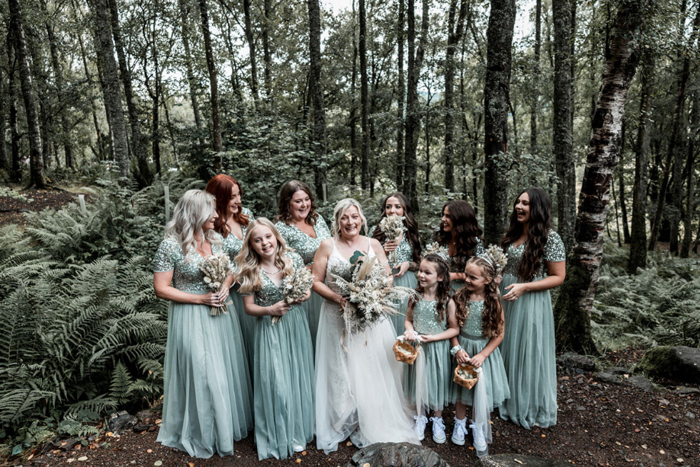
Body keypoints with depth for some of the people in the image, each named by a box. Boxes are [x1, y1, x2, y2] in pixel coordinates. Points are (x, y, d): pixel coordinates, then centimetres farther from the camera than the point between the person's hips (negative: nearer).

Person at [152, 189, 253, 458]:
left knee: (226, 369, 16)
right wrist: (200, 299, -17)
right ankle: (203, 434, 28)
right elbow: (161, 289, -13)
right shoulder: (171, 245, -15)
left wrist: (226, 286, -8)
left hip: (222, 313, 6)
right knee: (202, 374, 4)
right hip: (192, 318, -6)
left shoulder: (214, 239, 2)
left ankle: (231, 422, 38)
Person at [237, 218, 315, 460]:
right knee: (275, 382, 0)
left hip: (295, 325, 2)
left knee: (297, 377, 10)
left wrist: (301, 296, -18)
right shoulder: (250, 271, -7)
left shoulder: (294, 258, -5)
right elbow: (249, 307, -2)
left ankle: (297, 432, 31)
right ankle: (278, 437, 22)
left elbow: (308, 290, 4)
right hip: (269, 329, -1)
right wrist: (270, 309, -19)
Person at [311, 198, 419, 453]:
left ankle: (374, 425, 25)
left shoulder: (373, 244, 3)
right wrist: (338, 298, -17)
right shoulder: (327, 246, -2)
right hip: (338, 317, -1)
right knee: (342, 372, 7)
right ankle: (344, 423, 25)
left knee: (373, 370, 7)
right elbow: (316, 281, -3)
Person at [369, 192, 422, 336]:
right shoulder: (375, 231, 2)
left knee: (404, 324, 6)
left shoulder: (412, 233, 7)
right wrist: (382, 252, -11)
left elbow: (420, 263, 12)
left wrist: (408, 264, -7)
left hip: (406, 286, 1)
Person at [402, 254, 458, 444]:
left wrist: (433, 337, -19)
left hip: (438, 348, -2)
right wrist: (410, 331, -16)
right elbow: (409, 319, 5)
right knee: (419, 381, 15)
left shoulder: (447, 301, -16)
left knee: (437, 383, 14)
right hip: (418, 348, 2)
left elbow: (454, 329, -10)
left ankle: (437, 420, 38)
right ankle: (420, 418, 39)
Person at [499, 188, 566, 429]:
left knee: (529, 353, 7)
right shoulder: (512, 234, 6)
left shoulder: (550, 238, -14)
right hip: (505, 299, 7)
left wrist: (523, 287, -21)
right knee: (507, 349, 17)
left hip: (529, 301, -7)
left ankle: (532, 409, 27)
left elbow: (558, 277, -12)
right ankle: (508, 399, 37)